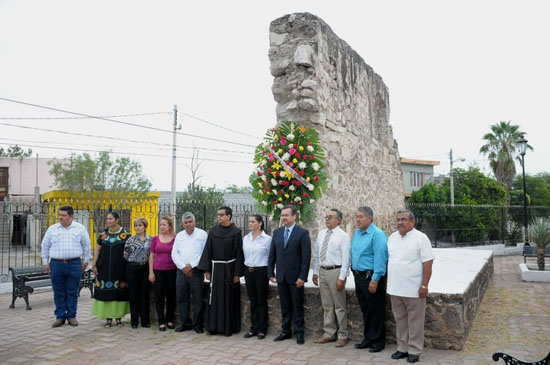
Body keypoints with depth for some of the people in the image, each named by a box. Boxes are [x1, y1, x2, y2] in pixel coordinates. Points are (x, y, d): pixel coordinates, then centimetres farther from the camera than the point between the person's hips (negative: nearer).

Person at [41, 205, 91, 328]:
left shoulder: (80, 229, 3)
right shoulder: (52, 229, 6)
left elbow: (86, 245, 9)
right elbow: (45, 246, 12)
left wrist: (85, 261, 8)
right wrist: (45, 262, 9)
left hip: (74, 264, -1)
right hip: (56, 264, 1)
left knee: (72, 292, 5)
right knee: (58, 292, 6)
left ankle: (71, 316, 15)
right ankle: (60, 317, 15)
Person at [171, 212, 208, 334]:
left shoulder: (202, 234, 0)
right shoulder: (179, 236, 13)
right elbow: (174, 254, 7)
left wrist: (191, 265, -11)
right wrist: (183, 267, -5)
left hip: (196, 271, -4)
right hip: (181, 271, 4)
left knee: (198, 299, -1)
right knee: (182, 299, 8)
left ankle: (197, 325, 9)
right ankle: (185, 323, 20)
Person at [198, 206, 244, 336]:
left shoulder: (236, 232, -4)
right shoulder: (213, 231, 5)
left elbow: (239, 253, -6)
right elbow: (208, 250, 6)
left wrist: (237, 273, -10)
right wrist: (207, 269, 1)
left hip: (230, 269, -3)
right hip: (216, 269, 3)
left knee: (229, 298, 4)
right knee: (215, 298, 7)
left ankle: (229, 327, 14)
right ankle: (214, 326, 16)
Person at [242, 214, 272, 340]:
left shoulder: (267, 239, -6)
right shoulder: (245, 238, 7)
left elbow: (270, 257, -2)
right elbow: (244, 255, 14)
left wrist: (269, 274, -1)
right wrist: (245, 270, 10)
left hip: (261, 271, -4)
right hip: (248, 271, 4)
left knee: (261, 301, 4)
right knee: (253, 301, 11)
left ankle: (262, 330, 15)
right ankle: (254, 328, 20)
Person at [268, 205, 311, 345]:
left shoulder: (302, 233, -8)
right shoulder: (277, 232, 8)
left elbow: (306, 257, -11)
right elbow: (272, 254, 10)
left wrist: (302, 277, -15)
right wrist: (271, 273, 5)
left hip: (295, 277, -4)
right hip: (281, 276, 4)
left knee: (297, 307, 5)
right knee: (285, 307, 13)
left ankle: (299, 333, 16)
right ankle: (286, 331, 24)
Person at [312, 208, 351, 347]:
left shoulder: (343, 236, -9)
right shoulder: (321, 234, 9)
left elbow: (345, 258, -13)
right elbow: (316, 254, 15)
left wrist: (341, 278, -17)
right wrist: (315, 272, 13)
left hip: (335, 272, -6)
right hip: (322, 271, 6)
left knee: (339, 306, 4)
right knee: (326, 305, 14)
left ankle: (342, 335, 17)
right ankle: (329, 334, 25)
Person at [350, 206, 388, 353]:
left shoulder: (377, 235, -16)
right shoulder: (356, 233, 10)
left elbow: (380, 259, -21)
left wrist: (374, 280, -23)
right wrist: (354, 271, 13)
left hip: (371, 277, -8)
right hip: (358, 276, 8)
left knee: (375, 310, 3)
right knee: (365, 309, 17)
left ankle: (378, 341, 17)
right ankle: (368, 338, 29)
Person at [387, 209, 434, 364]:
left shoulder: (420, 238, -10)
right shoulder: (392, 237, 9)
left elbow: (427, 263, -12)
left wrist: (424, 286, -16)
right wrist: (389, 282, 13)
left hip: (413, 290, -6)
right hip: (395, 289, 6)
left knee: (414, 321, 4)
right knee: (400, 320, 14)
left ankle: (414, 350, 16)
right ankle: (402, 348, 26)